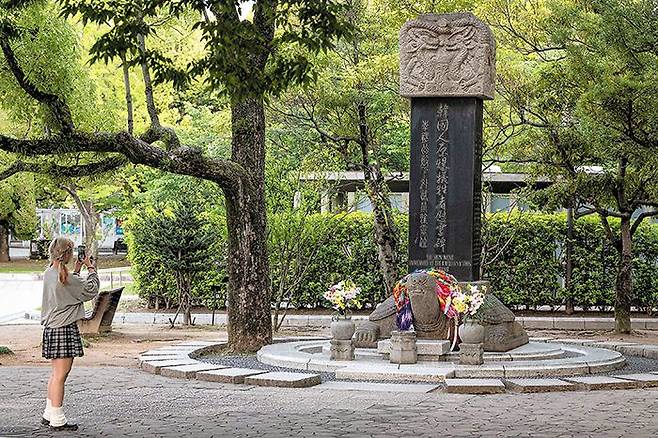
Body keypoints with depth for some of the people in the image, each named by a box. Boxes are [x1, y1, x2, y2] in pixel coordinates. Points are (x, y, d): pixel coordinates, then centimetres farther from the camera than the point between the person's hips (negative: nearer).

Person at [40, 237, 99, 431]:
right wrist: (91, 268, 1)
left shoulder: (49, 273, 9)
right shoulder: (64, 277, -18)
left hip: (52, 327, 10)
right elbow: (91, 289, -10)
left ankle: (49, 414, 25)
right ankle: (57, 420, 0)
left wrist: (77, 269, 21)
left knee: (56, 373, 18)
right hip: (64, 329, -10)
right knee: (60, 374, -4)